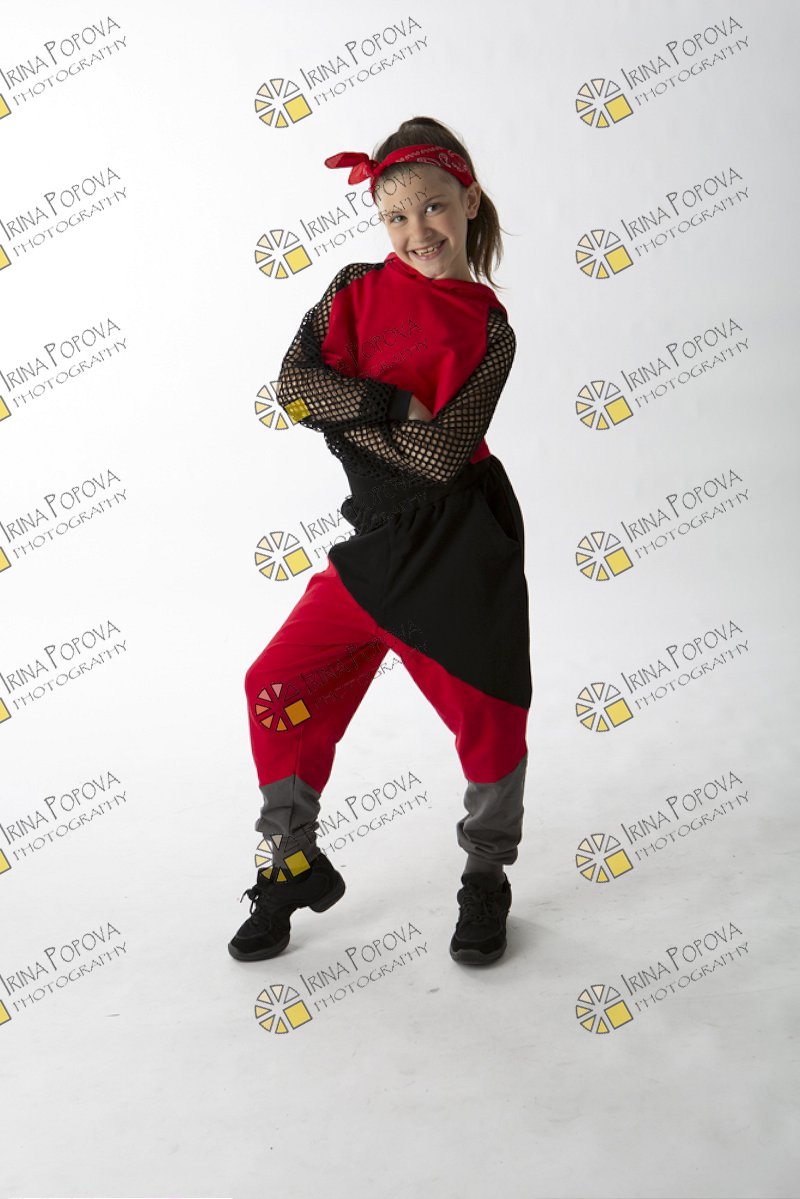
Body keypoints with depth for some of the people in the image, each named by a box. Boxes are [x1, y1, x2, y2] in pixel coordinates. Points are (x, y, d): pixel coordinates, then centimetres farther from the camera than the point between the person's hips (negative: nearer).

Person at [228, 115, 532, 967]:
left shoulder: (489, 332, -3)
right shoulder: (358, 287, 6)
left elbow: (441, 454, -16)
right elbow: (294, 383, -9)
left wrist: (344, 412, -10)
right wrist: (392, 403, -18)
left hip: (463, 544, -3)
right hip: (377, 537, 4)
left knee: (487, 714, 1)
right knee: (279, 686, 1)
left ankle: (485, 882, 28)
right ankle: (292, 868, 22)